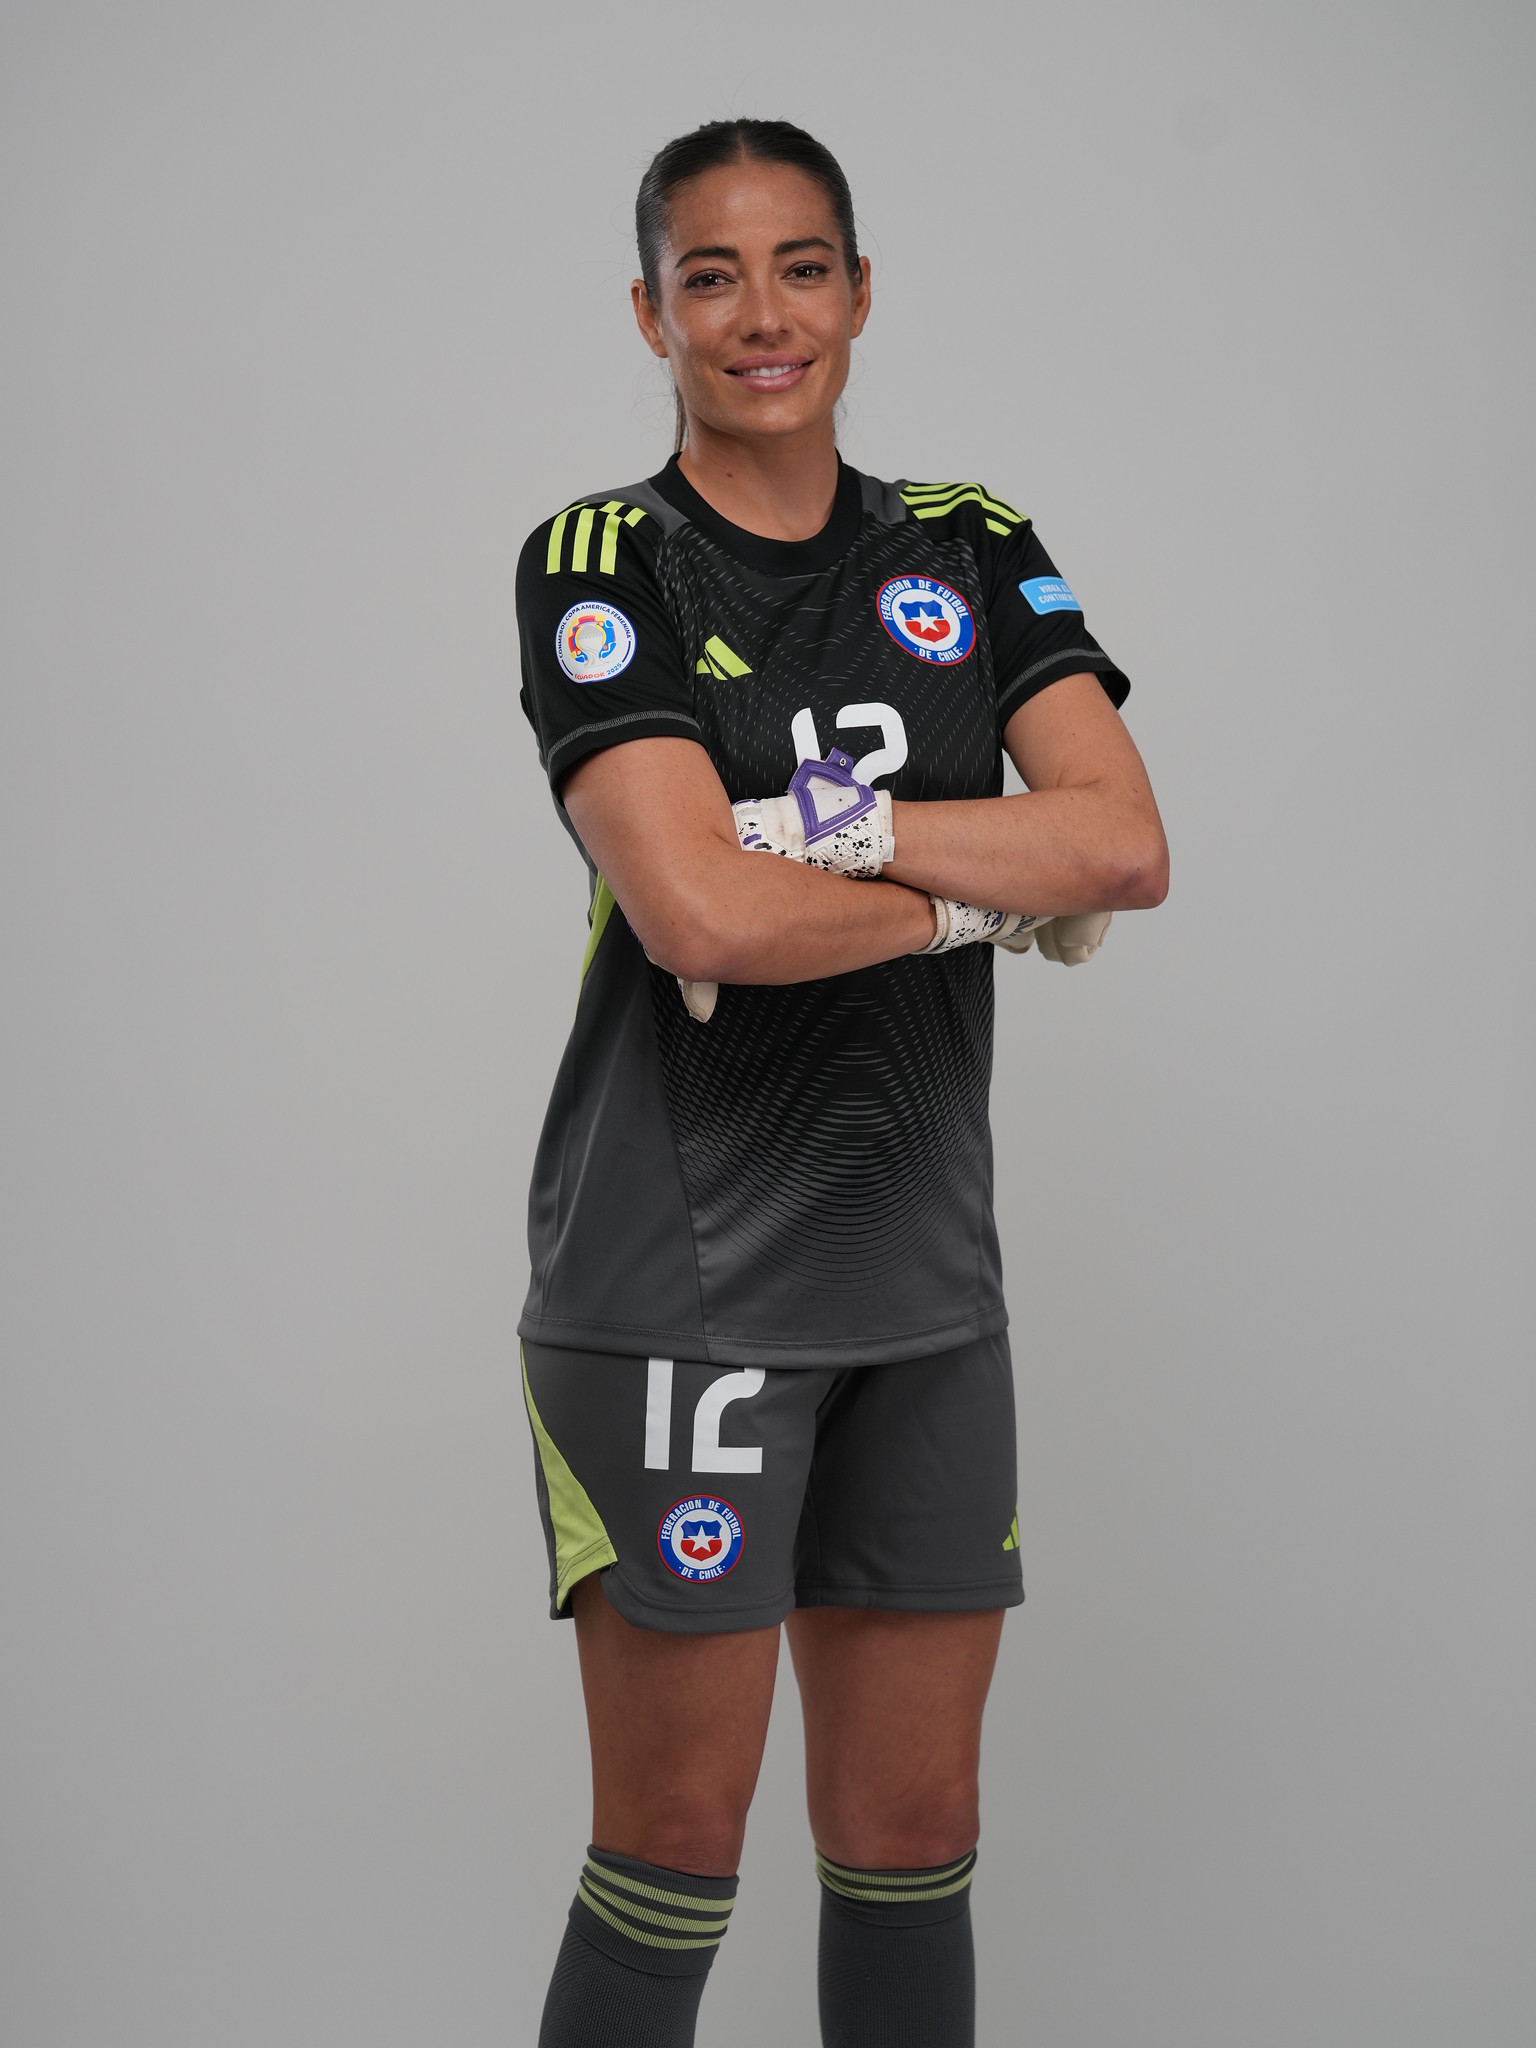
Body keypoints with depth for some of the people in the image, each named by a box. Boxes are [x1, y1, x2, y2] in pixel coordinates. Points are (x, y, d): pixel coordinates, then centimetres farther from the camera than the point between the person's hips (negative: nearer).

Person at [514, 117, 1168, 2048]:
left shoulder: (971, 551, 9)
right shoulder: (598, 566, -5)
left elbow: (1128, 845, -6)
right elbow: (701, 913, -20)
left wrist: (815, 826, -15)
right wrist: (995, 892, -8)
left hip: (923, 1270, 5)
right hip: (678, 1280, -4)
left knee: (911, 1834, 11)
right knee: (675, 1848, 3)